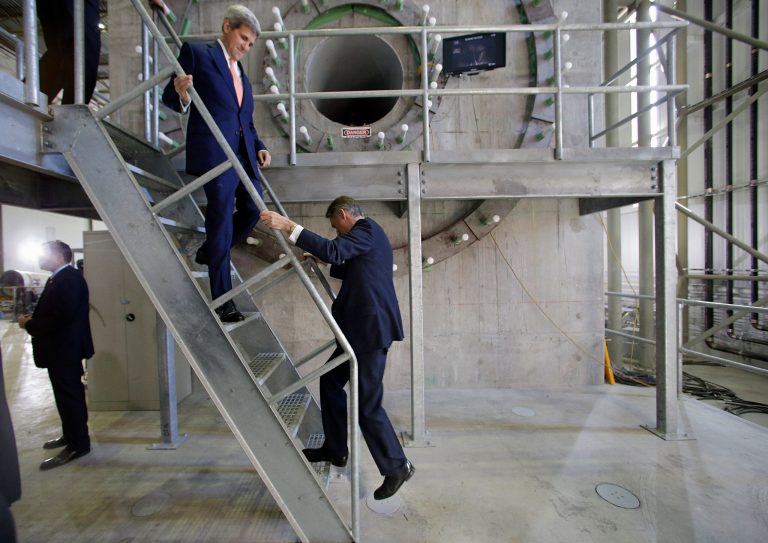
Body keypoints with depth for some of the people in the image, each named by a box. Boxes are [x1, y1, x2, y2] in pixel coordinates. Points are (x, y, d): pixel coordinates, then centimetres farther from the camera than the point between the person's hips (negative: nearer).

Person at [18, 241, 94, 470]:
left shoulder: (68, 279, -20)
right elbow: (51, 311, 15)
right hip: (62, 347, 10)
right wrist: (32, 318, -1)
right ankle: (71, 435, 35)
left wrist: (29, 325, -13)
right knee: (69, 394, 20)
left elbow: (61, 316, -26)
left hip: (65, 348, -10)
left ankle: (77, 445, 8)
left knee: (68, 396, -2)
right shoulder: (58, 278, 13)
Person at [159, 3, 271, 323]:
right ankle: (223, 301, 4)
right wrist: (181, 96, -22)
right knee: (221, 222, -6)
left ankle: (209, 252, 32)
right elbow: (169, 97, 1)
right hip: (215, 153, -7)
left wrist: (259, 147, 7)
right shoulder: (197, 53, 5)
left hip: (244, 154, 7)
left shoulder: (242, 74, 25)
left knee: (253, 211, 8)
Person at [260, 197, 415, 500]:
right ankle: (335, 449, 35)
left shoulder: (366, 229, -10)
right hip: (362, 327, 11)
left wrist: (288, 226, -27)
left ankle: (396, 467, 17)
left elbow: (334, 250, -28)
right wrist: (327, 263, 24)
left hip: (371, 328, -11)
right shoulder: (368, 233, 21)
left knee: (367, 403, -2)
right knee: (330, 381, 19)